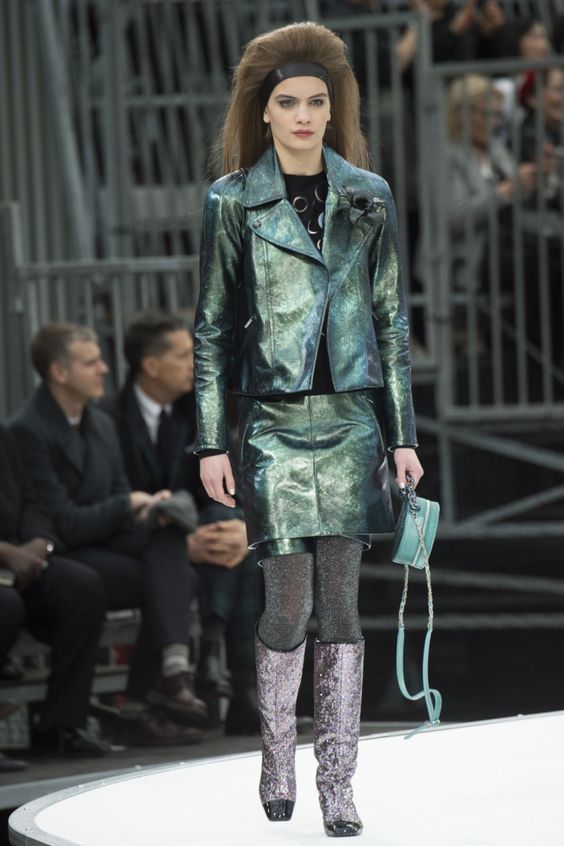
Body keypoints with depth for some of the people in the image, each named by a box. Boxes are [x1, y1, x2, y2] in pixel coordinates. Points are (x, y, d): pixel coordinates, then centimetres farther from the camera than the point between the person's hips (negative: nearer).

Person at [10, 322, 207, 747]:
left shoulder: (102, 425, 15)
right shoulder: (28, 431, -12)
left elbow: (122, 512, 15)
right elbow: (62, 524, -17)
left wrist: (149, 508, -9)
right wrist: (130, 504, -10)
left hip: (103, 542, 8)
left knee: (170, 539, -23)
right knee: (172, 582, -24)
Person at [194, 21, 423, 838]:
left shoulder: (368, 196, 5)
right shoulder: (233, 201, -1)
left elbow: (390, 317, 9)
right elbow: (212, 326, 2)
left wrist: (403, 432, 5)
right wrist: (212, 441, -2)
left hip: (352, 420, 2)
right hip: (275, 424, -2)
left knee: (342, 606, 1)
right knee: (289, 606, -2)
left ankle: (338, 784, 6)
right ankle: (276, 756, 20)